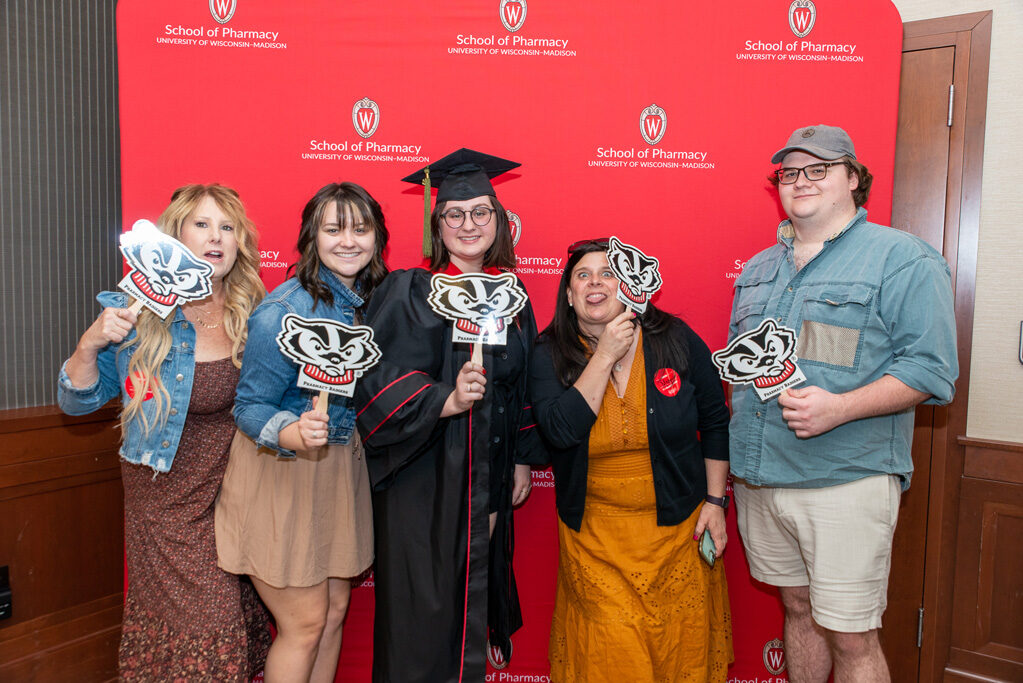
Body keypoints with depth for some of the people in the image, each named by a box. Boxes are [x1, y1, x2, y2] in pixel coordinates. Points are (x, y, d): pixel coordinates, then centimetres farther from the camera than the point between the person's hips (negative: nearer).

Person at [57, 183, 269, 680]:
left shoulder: (255, 316, -1)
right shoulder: (137, 312, -6)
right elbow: (77, 402, -1)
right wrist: (90, 344, -17)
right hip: (165, 501, -2)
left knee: (238, 625, 8)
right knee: (195, 622, 1)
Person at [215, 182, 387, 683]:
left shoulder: (370, 301, 0)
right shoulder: (282, 311, -21)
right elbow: (250, 406, -18)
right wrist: (292, 433, -36)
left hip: (342, 468, 6)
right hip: (283, 477, -6)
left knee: (335, 610, 17)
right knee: (306, 622, 4)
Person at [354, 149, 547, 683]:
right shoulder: (409, 293, -11)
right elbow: (381, 380, -19)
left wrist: (522, 458, 12)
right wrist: (447, 400, -34)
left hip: (490, 477, 6)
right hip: (426, 477, -5)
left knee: (479, 580, 20)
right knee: (425, 603, 4)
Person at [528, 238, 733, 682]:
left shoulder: (676, 340, -5)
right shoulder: (550, 354, -6)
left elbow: (715, 422, 4)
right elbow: (560, 432, -22)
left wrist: (715, 500, 1)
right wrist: (606, 355, -22)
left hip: (678, 526, 1)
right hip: (594, 535, 0)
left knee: (684, 646, 11)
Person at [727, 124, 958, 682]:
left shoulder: (904, 259, -5)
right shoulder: (758, 269, 15)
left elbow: (930, 368, -11)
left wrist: (840, 407, -25)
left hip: (846, 482, -5)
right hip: (758, 478, 6)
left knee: (850, 636, 2)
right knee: (798, 608, 19)